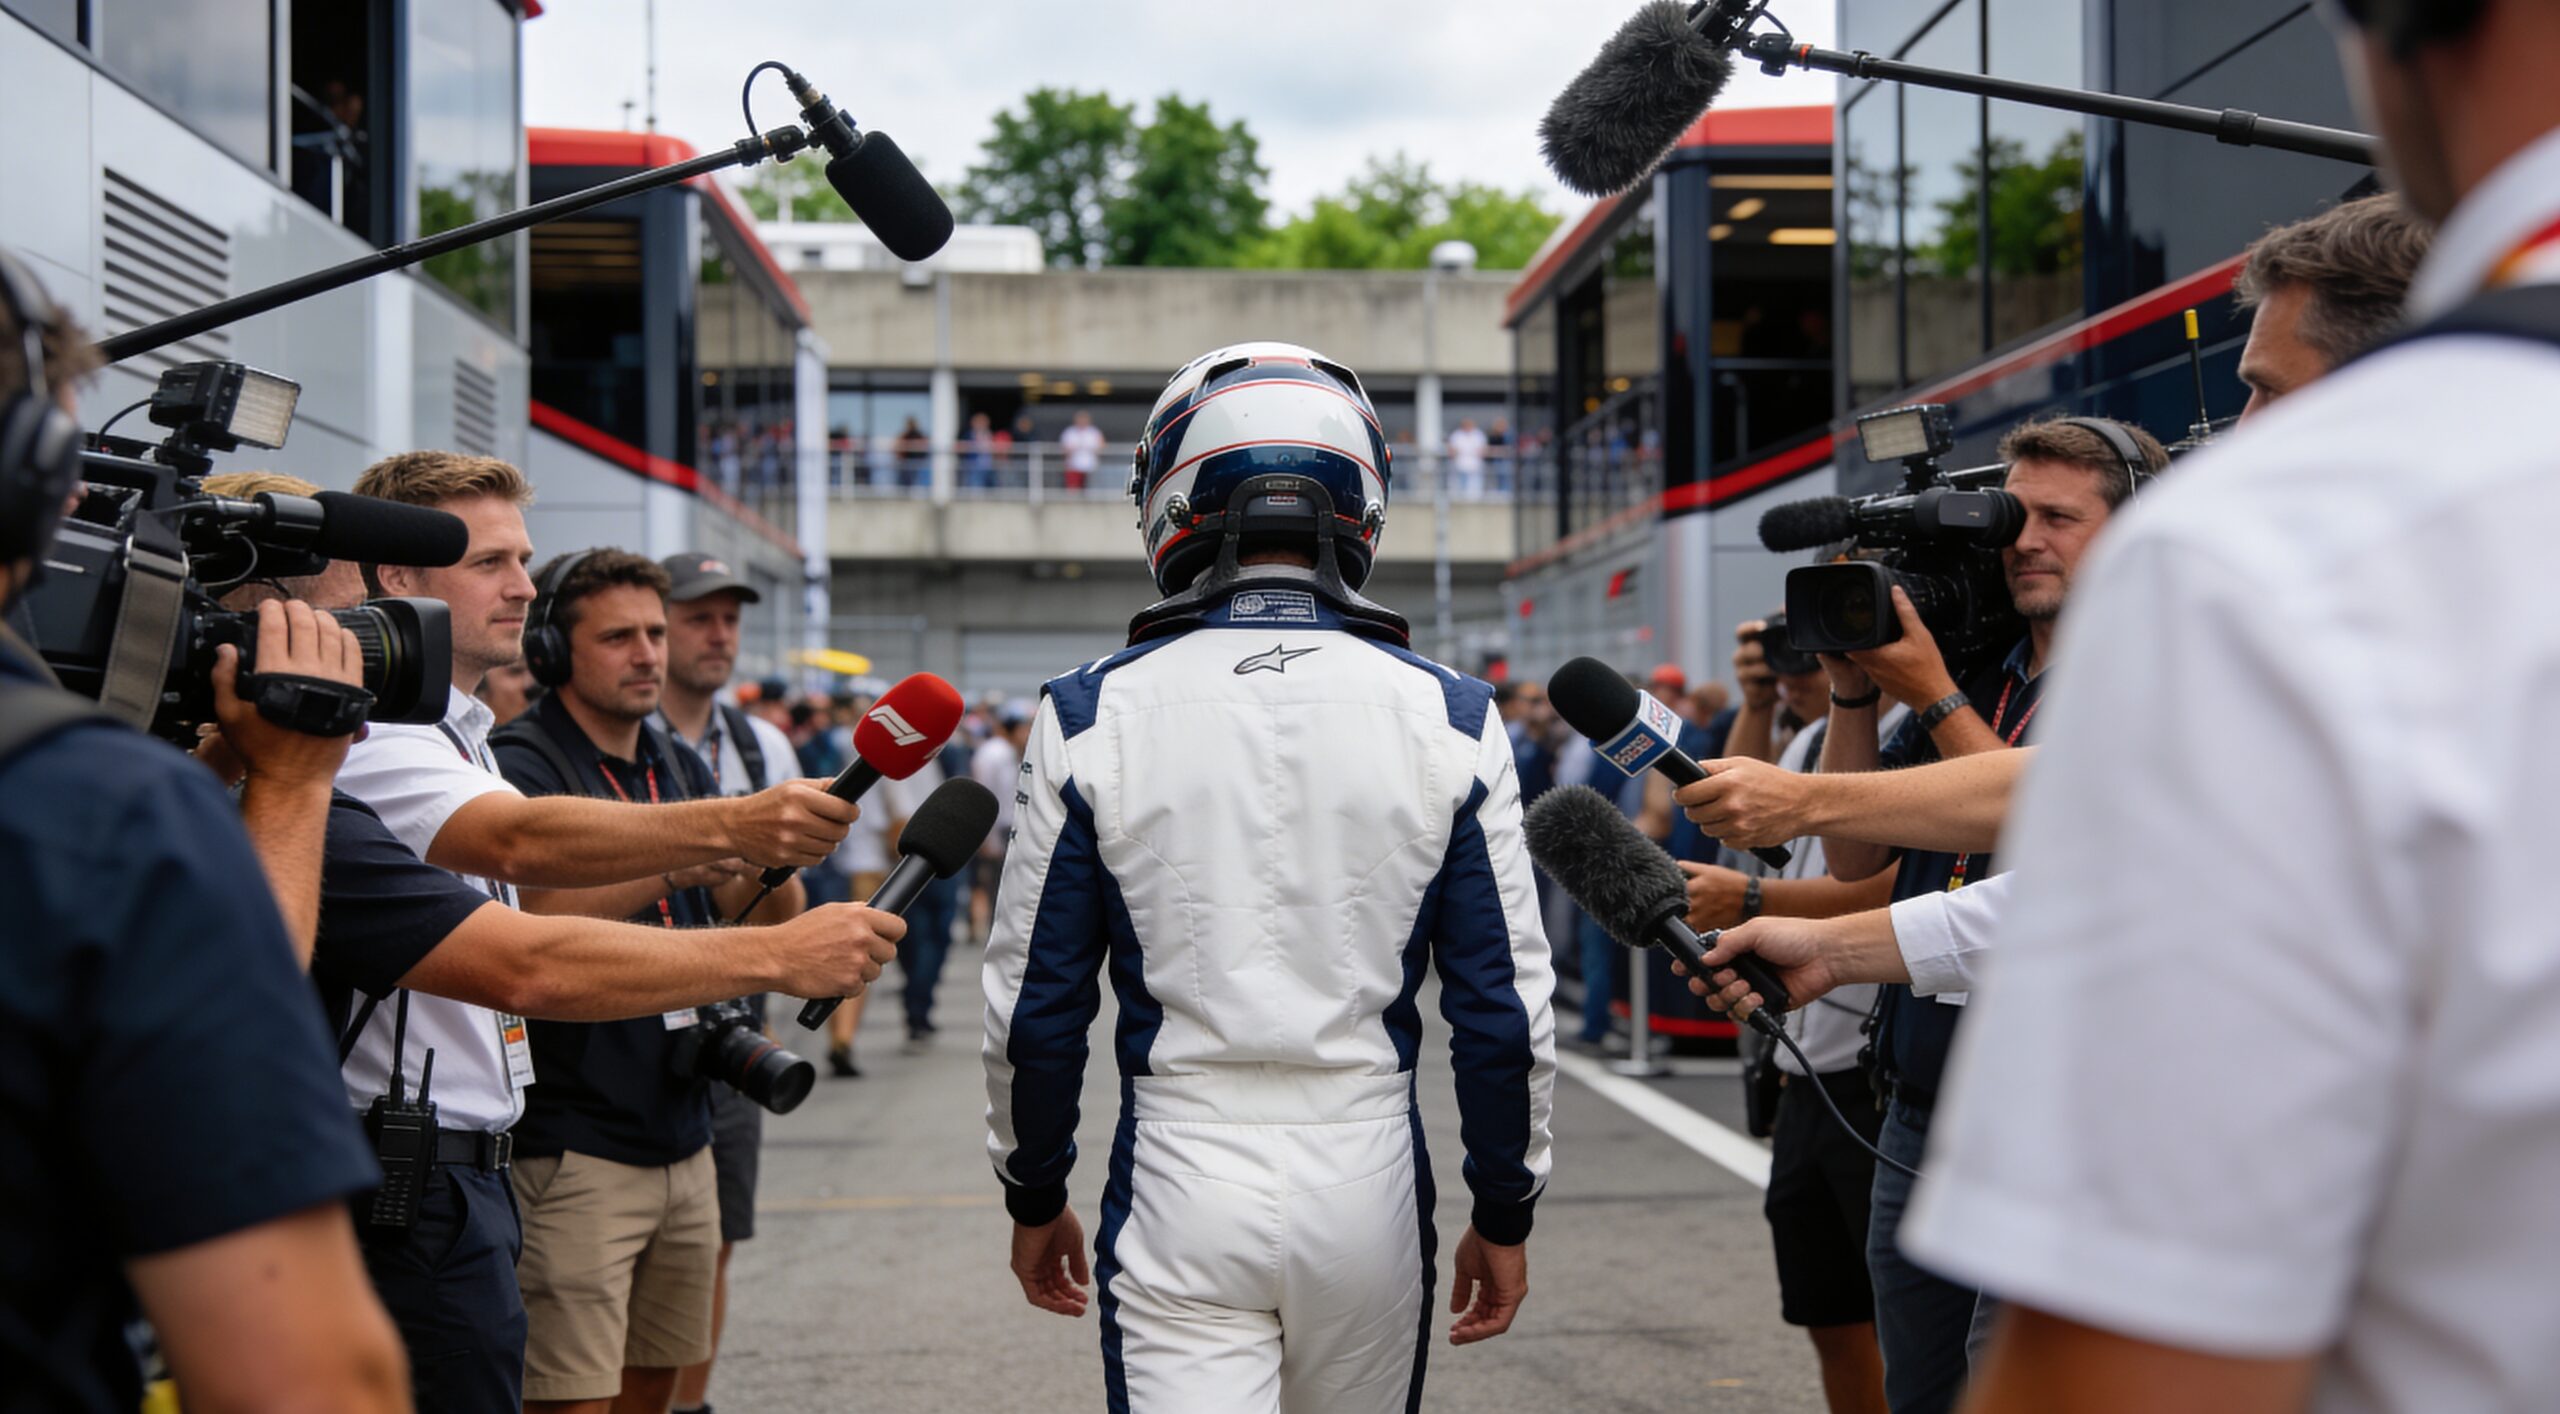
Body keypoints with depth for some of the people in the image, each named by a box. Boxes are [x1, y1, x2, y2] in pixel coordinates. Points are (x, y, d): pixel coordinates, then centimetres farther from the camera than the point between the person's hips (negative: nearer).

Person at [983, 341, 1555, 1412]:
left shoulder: (1094, 717, -4)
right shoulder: (1448, 720, -2)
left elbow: (1036, 1002, 1)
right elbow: (1506, 1007, 0)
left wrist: (1035, 1198, 14)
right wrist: (1503, 1213, 12)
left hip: (1180, 1175, -2)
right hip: (1366, 1171, 2)